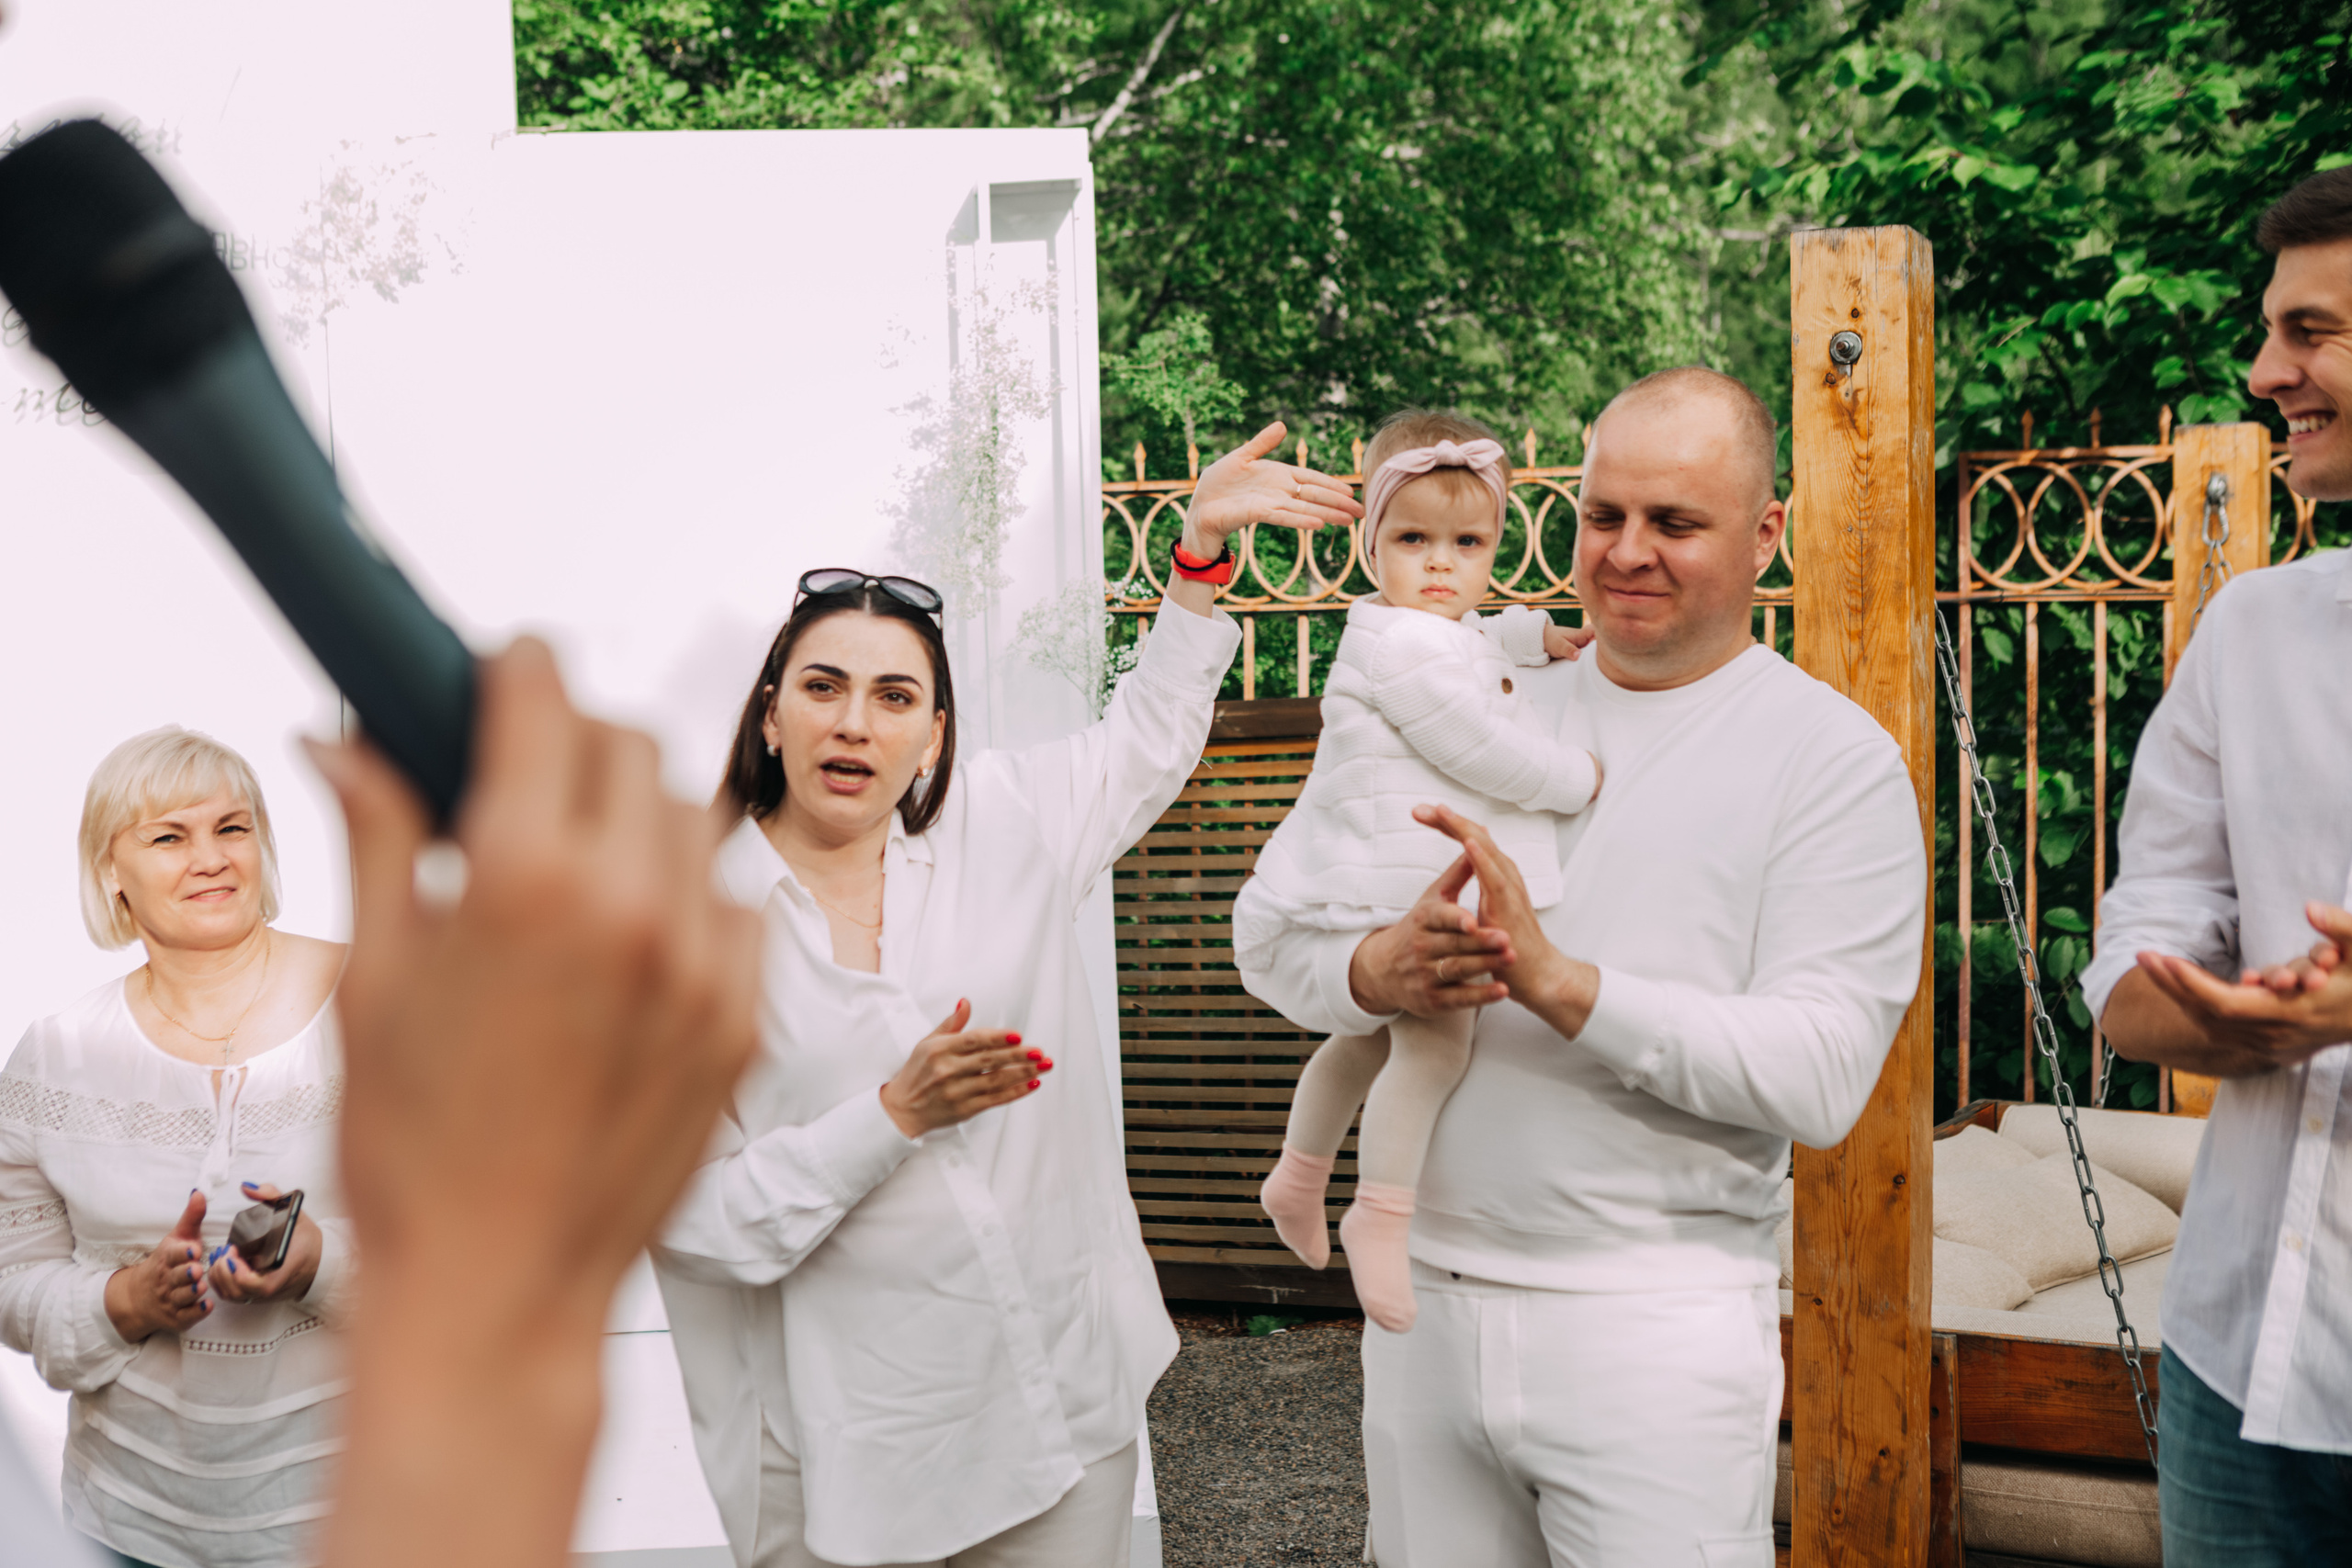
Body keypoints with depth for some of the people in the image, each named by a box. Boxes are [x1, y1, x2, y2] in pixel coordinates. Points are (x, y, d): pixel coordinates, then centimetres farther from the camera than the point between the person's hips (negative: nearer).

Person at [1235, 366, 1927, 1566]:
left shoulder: (1834, 758, -4)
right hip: (1421, 1300, 5)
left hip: (1653, 1325, -4)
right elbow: (1270, 929, 7)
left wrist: (1559, 983, -23)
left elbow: (1821, 1076, -15)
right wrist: (1381, 971, -16)